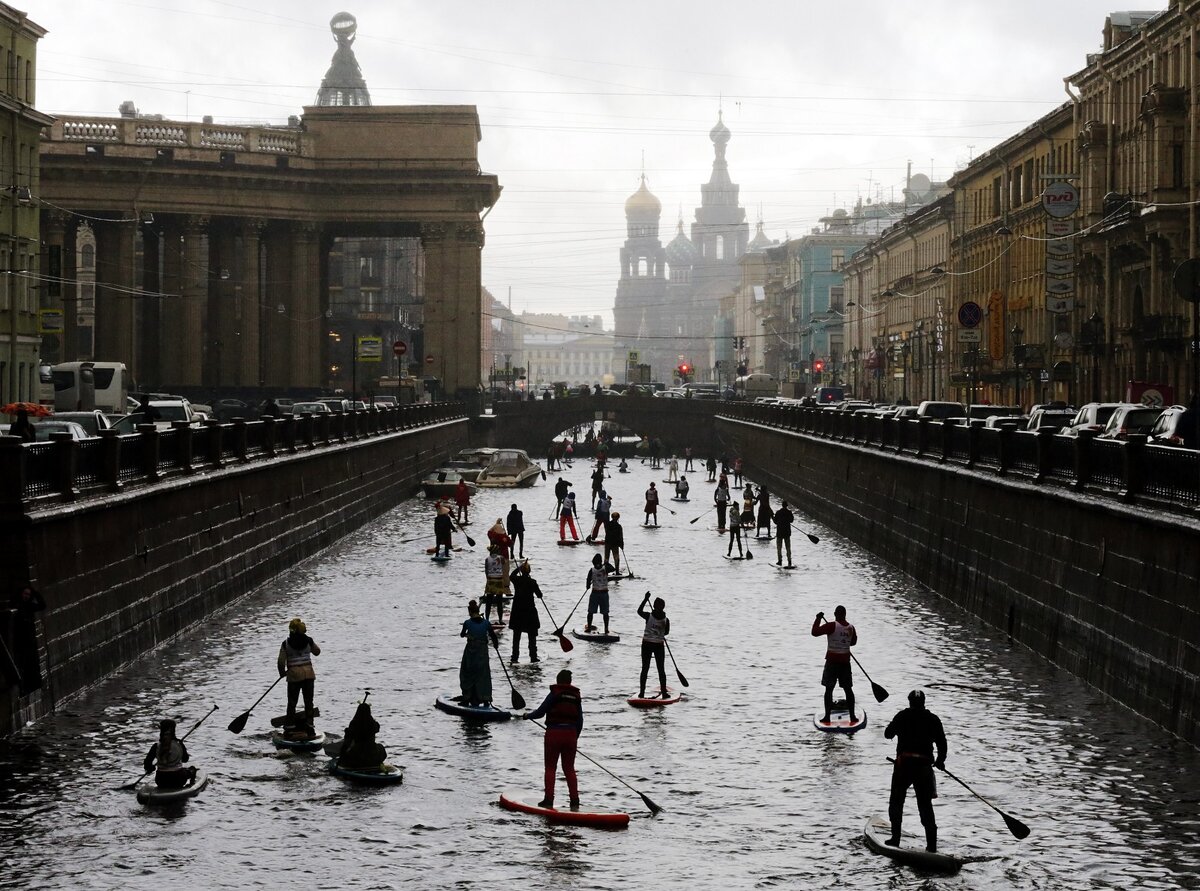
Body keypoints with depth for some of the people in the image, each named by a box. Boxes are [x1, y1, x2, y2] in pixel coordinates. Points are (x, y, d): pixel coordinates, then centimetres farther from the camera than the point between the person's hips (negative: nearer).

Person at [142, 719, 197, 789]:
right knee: (192, 769, 29)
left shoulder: (156, 747, -12)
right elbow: (185, 759, 7)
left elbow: (147, 765, -12)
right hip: (177, 781, -1)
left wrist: (151, 768, 10)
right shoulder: (179, 745, -12)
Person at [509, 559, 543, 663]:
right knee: (532, 636, 8)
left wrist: (519, 567, 18)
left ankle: (515, 657, 9)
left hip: (517, 611, 2)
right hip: (530, 611, -2)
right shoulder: (532, 582, -15)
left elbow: (511, 575, 18)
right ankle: (533, 657, 7)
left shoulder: (516, 580, -7)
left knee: (516, 636, 11)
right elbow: (539, 595, -6)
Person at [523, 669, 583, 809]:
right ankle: (574, 799, 5)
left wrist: (528, 716, 13)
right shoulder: (576, 696, 8)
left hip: (554, 733, -4)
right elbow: (580, 720, 10)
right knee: (569, 768, 11)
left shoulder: (554, 694, -7)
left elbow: (540, 712, -6)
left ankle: (549, 799, 1)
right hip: (571, 734, 4)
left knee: (550, 767, 5)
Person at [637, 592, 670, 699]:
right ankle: (664, 693, 9)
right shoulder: (666, 620, -9)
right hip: (659, 645, 0)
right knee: (661, 669, 9)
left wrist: (645, 599, 13)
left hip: (647, 644, 0)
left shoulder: (649, 616, -12)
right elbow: (666, 632, 6)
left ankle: (642, 693, 6)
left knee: (645, 669, 7)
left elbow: (639, 611, 7)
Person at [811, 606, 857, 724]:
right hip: (845, 661, 4)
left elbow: (815, 632, -17)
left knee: (829, 689, 3)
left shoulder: (832, 626, -14)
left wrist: (818, 619, -5)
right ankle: (852, 716, 13)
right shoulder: (851, 628, 2)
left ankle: (827, 716, 1)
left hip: (832, 661, -4)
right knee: (848, 689, 11)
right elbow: (853, 642, 18)